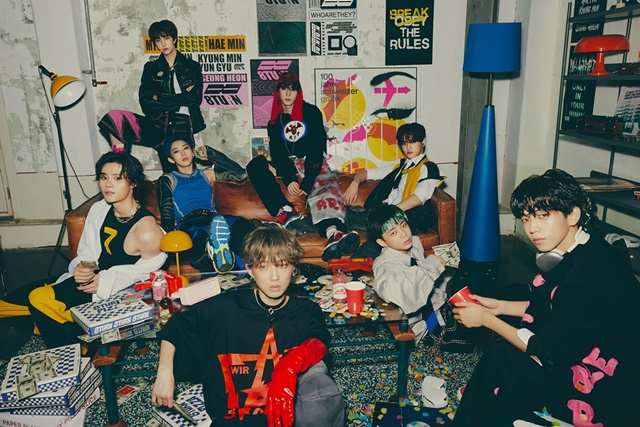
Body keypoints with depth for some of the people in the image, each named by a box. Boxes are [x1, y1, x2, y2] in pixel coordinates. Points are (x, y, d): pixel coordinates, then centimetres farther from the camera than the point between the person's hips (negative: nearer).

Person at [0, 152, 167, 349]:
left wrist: (104, 281, -16)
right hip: (92, 278, 8)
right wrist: (81, 267, -13)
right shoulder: (98, 209, -3)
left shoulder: (146, 230, -26)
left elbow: (148, 273, -13)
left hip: (116, 294, -8)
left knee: (40, 298, -13)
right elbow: (86, 252, 9)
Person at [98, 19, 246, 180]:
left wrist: (160, 98, -3)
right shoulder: (151, 68, 15)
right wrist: (180, 100, -7)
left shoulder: (192, 67, 12)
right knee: (114, 117, -20)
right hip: (158, 126, 2)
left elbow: (195, 99, -3)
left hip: (182, 128, -1)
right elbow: (146, 103, 2)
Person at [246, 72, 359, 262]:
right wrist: (289, 179, -19)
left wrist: (307, 181, -20)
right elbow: (277, 154, 1)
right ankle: (285, 212, -41)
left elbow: (316, 149, -7)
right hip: (288, 168, 4)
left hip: (313, 165, -3)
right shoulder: (274, 121, 13)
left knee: (324, 187, -35)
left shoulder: (311, 112, 3)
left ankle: (333, 234, -66)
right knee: (255, 165, -21)